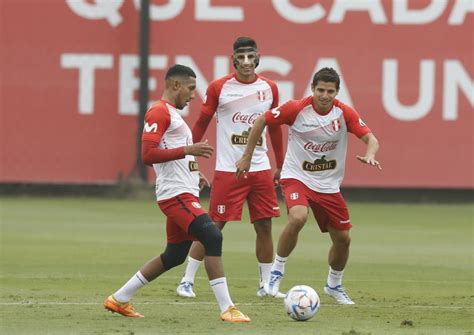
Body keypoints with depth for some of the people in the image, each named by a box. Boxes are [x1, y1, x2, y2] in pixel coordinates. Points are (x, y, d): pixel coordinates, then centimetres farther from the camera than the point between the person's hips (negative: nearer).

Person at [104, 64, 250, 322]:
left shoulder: (172, 114, 22)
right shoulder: (159, 112, -10)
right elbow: (148, 155, -20)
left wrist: (192, 172, 18)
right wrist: (188, 151, -24)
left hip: (185, 194, 11)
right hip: (176, 194, -11)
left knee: (174, 256, 15)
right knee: (213, 237, -20)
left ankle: (119, 299, 24)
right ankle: (227, 309, -21)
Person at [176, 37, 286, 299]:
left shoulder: (269, 88, 6)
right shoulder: (219, 88, -5)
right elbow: (201, 125, 3)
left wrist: (280, 166, 18)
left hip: (260, 168, 4)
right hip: (227, 169, -4)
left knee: (264, 226, 4)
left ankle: (266, 284, 16)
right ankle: (186, 281, 3)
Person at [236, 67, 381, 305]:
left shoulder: (344, 113, -9)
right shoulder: (296, 109, -15)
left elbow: (370, 138, -12)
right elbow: (262, 121, -4)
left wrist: (370, 155, -36)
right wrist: (247, 157, -2)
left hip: (329, 184, 4)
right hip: (296, 177, -4)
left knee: (343, 239, 6)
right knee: (298, 217, -33)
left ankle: (334, 285, 34)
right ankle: (277, 271, -13)